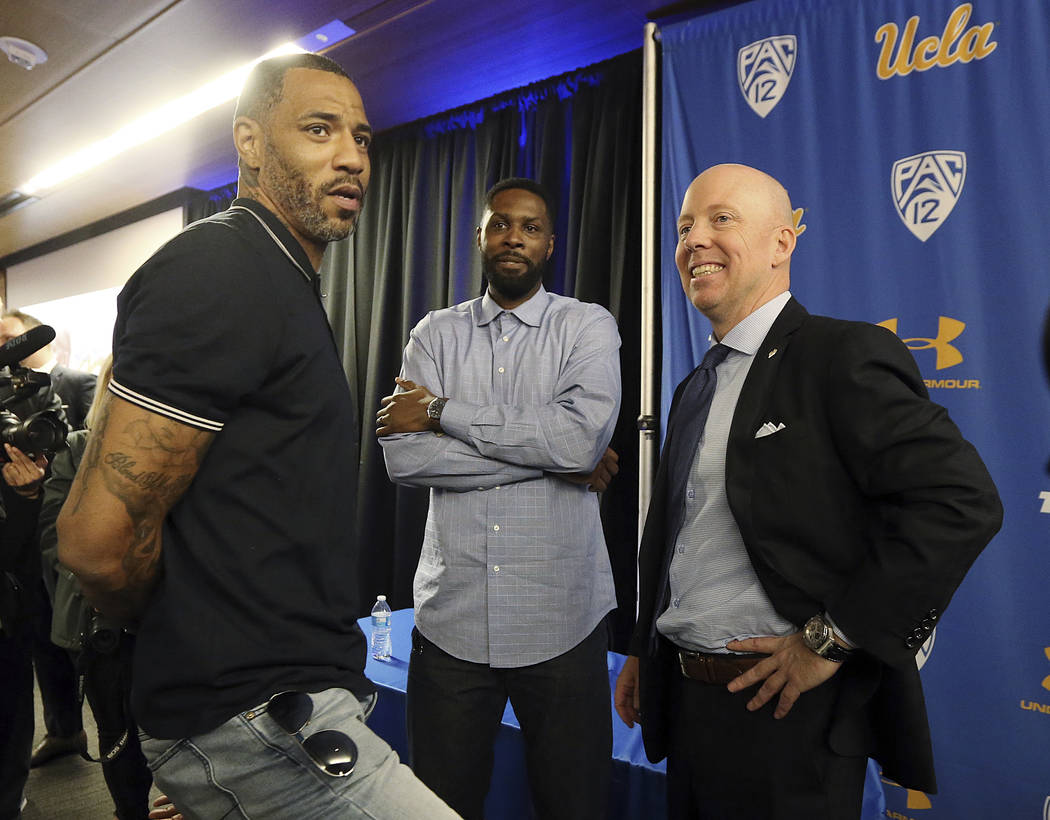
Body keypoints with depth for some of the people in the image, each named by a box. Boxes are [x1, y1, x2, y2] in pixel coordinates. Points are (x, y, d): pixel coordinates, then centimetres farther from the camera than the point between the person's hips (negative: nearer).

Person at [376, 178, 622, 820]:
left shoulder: (588, 326, 1)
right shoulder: (436, 333, 7)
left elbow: (584, 435, -18)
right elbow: (403, 456, -9)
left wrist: (442, 412, -12)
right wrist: (554, 458, -13)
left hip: (560, 621, -1)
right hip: (450, 617, 2)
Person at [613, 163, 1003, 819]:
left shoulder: (845, 355, -13)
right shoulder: (695, 390, 12)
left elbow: (963, 503, -22)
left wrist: (830, 640, -20)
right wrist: (644, 650, 17)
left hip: (788, 715, -7)